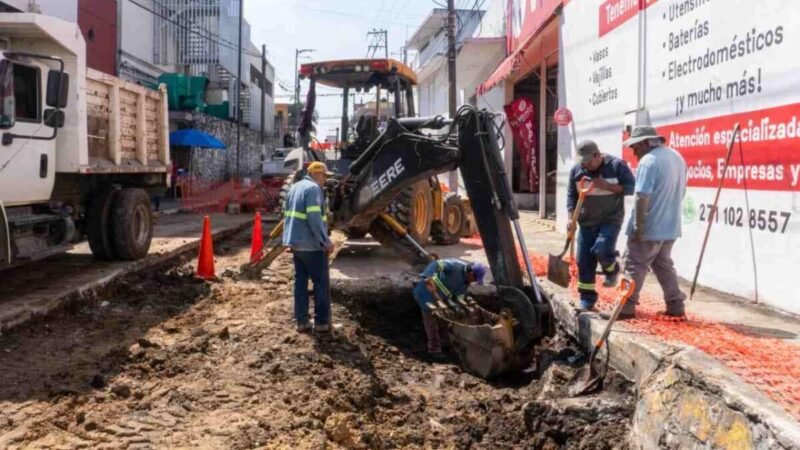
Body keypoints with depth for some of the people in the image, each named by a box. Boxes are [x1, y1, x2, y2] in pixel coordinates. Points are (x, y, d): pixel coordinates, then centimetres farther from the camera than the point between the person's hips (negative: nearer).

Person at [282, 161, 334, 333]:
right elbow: (314, 218, -23)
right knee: (321, 282, 1)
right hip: (311, 244, -9)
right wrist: (326, 241, -18)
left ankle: (301, 321, 14)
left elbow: (287, 213, 19)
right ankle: (322, 322, 4)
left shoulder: (295, 187, 15)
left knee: (300, 280, 12)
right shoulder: (313, 189, -14)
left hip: (296, 242, 9)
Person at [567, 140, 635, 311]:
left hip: (611, 219, -4)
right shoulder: (576, 170, 0)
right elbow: (571, 195, 6)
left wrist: (607, 186, -22)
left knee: (601, 249, -24)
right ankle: (587, 299, 12)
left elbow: (631, 187, -10)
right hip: (587, 222, 4)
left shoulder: (617, 165, -10)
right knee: (584, 260, 1)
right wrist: (571, 218, -4)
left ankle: (612, 270, 12)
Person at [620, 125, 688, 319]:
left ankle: (627, 307, 4)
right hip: (670, 226, 8)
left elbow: (642, 197, -23)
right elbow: (680, 192, 19)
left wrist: (638, 226, -19)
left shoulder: (648, 160, -17)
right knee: (663, 264, 18)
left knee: (635, 266, 0)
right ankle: (675, 305, 18)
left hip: (649, 227, -8)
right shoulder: (677, 157, 12)